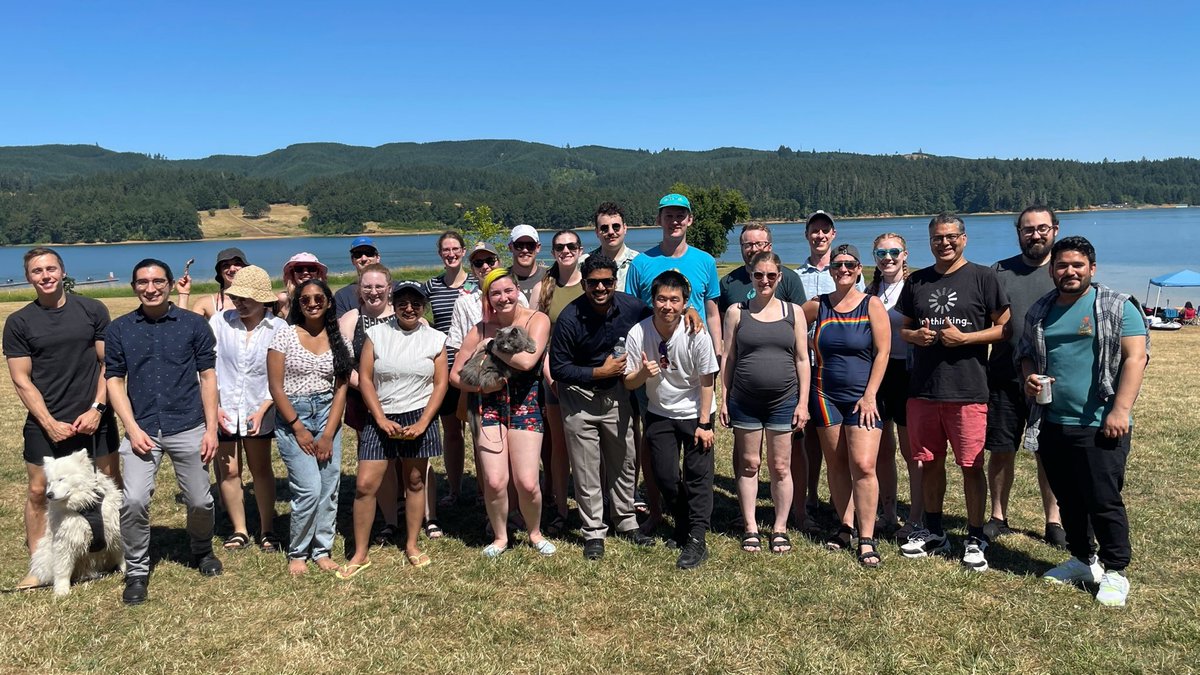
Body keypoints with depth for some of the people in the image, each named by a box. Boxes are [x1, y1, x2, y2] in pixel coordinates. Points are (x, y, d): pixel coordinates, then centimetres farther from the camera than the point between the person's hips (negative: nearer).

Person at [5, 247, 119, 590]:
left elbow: (109, 364, 1)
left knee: (112, 486, 7)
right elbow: (21, 380, -1)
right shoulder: (19, 323, 0)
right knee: (38, 492, 4)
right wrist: (50, 423, -9)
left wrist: (97, 408, -8)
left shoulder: (93, 310, 0)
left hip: (94, 419, 0)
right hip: (45, 424, 0)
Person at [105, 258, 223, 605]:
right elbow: (114, 381, 5)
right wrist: (132, 428, -6)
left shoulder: (194, 324, 1)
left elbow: (208, 376, 2)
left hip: (188, 429, 0)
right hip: (142, 430, 1)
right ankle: (136, 571, 9)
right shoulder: (119, 329, 4)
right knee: (134, 501, -12)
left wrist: (211, 428, -3)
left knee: (200, 501, 6)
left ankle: (202, 551, 35)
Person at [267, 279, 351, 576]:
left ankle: (322, 550, 20)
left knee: (329, 488, 3)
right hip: (292, 416, -3)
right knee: (310, 489, -9)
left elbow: (341, 388, 2)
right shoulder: (285, 335, -4)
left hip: (328, 415, 3)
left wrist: (328, 434, -5)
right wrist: (299, 429, -9)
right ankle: (297, 553, 12)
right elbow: (276, 388, -6)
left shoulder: (337, 339, 4)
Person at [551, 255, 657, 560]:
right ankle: (594, 532, 20)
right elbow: (558, 369, -16)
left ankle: (626, 523, 34)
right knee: (587, 470, 4)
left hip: (616, 394, 4)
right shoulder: (570, 318, -20)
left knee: (624, 462, 15)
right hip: (579, 398, -3)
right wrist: (600, 372, -22)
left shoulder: (632, 307, -10)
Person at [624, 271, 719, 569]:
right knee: (665, 476, 5)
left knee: (697, 475, -3)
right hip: (659, 414, 2)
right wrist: (643, 373, -30)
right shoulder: (638, 333, -17)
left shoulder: (696, 336, -22)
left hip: (694, 413, -2)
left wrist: (704, 424, -11)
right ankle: (683, 527, 29)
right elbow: (629, 383, -8)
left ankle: (697, 541, 5)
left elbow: (707, 382, -12)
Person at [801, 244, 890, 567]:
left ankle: (866, 539, -3)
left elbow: (882, 352, -6)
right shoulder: (817, 305, 4)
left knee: (863, 467, -10)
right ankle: (846, 526, 22)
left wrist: (869, 395, -11)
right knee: (836, 466, 9)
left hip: (862, 397, -3)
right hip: (826, 395, 3)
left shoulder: (872, 305, -3)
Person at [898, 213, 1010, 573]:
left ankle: (975, 539, 15)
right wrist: (915, 335, -3)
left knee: (972, 466, 1)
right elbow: (903, 328, 19)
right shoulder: (916, 281, 12)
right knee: (930, 462, 13)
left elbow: (1005, 328, -2)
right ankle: (933, 532, 27)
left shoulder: (983, 277, 0)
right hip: (923, 388, 4)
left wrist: (964, 338, -15)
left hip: (968, 391, -4)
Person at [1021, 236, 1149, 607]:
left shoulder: (1117, 307, -3)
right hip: (1051, 424, 5)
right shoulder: (1039, 311, 12)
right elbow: (1027, 354, 21)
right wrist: (1029, 377, -2)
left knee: (1104, 501, -1)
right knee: (1068, 500, 15)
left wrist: (1120, 410, -18)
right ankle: (1083, 560, 31)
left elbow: (1135, 357, -10)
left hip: (1099, 426, -5)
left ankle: (1114, 572, 15)